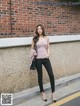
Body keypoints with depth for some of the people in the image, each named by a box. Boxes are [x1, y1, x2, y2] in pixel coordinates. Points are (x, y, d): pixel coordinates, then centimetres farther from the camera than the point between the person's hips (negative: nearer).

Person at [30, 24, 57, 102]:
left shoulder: (46, 38, 6)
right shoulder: (35, 39, 1)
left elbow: (48, 48, 11)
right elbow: (32, 48, 7)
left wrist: (48, 54, -6)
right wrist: (33, 53, -13)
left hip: (46, 59, 1)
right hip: (38, 59, -1)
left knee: (51, 75, -5)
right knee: (40, 76, 8)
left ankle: (53, 93, 10)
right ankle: (42, 92, 25)